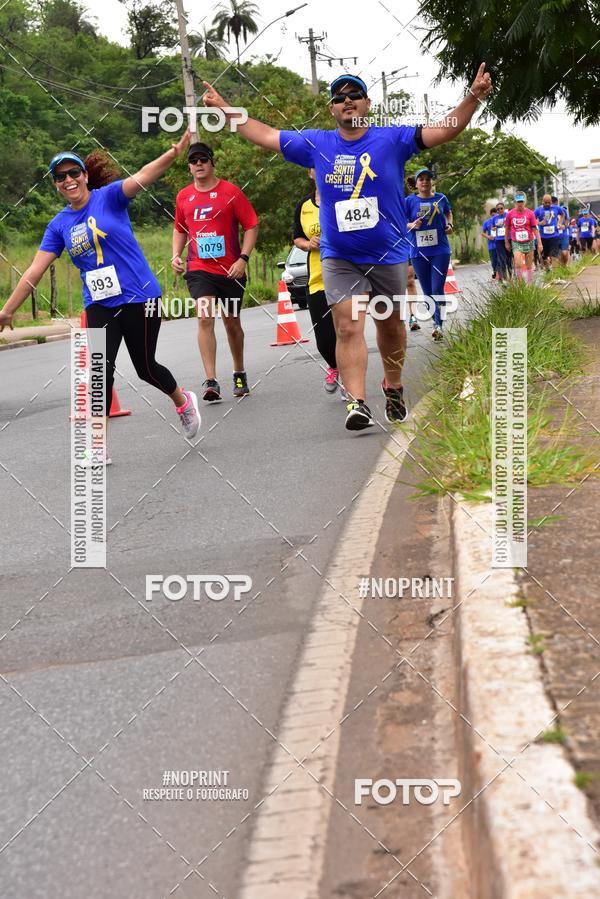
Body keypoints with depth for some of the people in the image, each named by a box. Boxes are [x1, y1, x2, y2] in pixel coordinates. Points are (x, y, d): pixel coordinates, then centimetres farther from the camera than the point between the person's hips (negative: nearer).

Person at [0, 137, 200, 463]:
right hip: (99, 306, 3)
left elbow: (143, 176, -23)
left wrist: (176, 151, -41)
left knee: (145, 367, 6)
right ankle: (98, 445, -4)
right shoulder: (59, 225, 5)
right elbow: (35, 271, 8)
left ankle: (183, 401, 38)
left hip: (139, 298, -3)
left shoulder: (109, 197, -6)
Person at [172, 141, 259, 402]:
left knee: (232, 323, 12)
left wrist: (243, 258, -14)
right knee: (205, 317, -17)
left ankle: (239, 373, 34)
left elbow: (251, 226, -4)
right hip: (199, 269, 1)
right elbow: (180, 229, 22)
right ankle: (211, 381, -21)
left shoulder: (231, 192, -5)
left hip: (230, 270, -1)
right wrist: (176, 254, 6)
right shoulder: (183, 197, 7)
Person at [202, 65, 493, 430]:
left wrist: (473, 98, -26)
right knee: (348, 328, -13)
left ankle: (394, 387, 37)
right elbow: (265, 135, 10)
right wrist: (224, 108, 8)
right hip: (339, 259, 0)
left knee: (391, 325, 15)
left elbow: (445, 130, -12)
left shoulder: (393, 139, -5)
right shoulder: (316, 144, 2)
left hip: (388, 255, 0)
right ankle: (358, 404, -19)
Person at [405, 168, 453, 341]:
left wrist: (449, 224, 5)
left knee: (437, 289, -13)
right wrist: (412, 225, -17)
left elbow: (448, 213, 24)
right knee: (427, 292, 8)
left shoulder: (441, 198, 4)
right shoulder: (410, 201, 0)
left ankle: (438, 325, -16)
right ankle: (437, 323, 21)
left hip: (440, 250, -1)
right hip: (419, 252, 1)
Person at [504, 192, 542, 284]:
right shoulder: (510, 214, -2)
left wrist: (539, 243, -7)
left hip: (529, 242, 1)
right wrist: (506, 242, 14)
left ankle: (529, 284, 22)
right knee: (518, 264, -18)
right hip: (516, 243, -1)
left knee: (529, 265, 9)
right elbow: (507, 228, 10)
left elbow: (535, 229, -3)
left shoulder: (530, 213, -4)